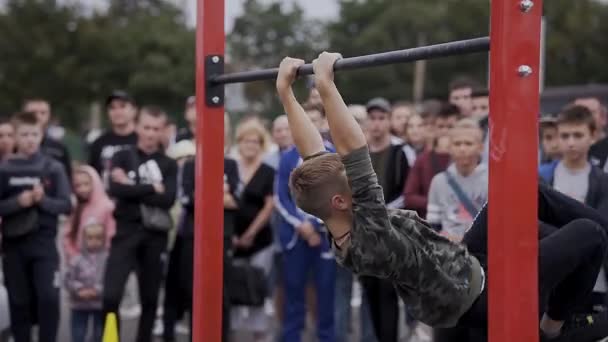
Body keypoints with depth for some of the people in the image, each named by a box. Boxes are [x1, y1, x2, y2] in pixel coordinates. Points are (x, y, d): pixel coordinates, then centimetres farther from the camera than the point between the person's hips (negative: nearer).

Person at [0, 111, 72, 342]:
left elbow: (66, 205, -1)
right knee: (19, 302, 7)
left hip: (44, 243, -1)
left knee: (49, 298, -10)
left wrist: (43, 199, -17)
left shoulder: (53, 168, 0)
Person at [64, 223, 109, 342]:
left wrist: (97, 290, -22)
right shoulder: (77, 259, -5)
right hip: (80, 305, 1)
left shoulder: (108, 258, -8)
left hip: (101, 305, 0)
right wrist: (79, 290, -21)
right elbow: (69, 280, -5)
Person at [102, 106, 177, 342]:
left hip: (155, 235, 2)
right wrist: (152, 189, -10)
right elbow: (116, 189, -12)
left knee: (150, 299, 8)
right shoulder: (122, 158, 6)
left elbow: (168, 199, -8)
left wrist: (133, 190, -11)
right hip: (126, 231, -2)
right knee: (111, 295, -13)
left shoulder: (168, 165, 8)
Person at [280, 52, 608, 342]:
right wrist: (325, 85, -48)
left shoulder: (340, 228, -13)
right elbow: (356, 152, -48)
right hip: (485, 299, -9)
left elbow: (312, 151, -7)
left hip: (466, 265, 9)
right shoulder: (368, 239, -38)